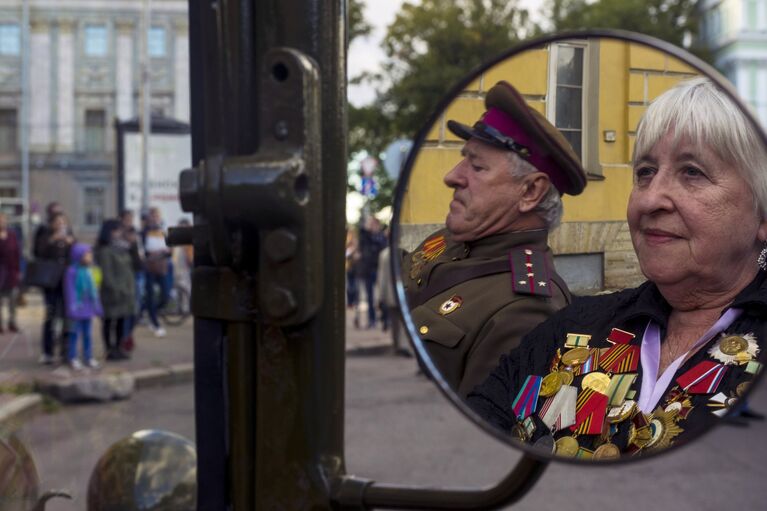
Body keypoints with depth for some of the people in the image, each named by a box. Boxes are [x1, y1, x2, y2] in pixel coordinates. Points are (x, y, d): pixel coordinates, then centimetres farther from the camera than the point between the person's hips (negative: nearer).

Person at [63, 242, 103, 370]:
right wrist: (72, 309, -17)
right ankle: (73, 358, 13)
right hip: (78, 308, -6)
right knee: (75, 332, 3)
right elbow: (70, 291, -15)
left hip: (88, 308, 7)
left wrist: (97, 307, 14)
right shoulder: (72, 272, -16)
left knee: (87, 333, 14)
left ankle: (88, 357, 23)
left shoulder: (89, 271, 5)